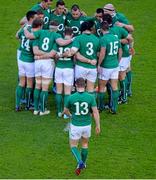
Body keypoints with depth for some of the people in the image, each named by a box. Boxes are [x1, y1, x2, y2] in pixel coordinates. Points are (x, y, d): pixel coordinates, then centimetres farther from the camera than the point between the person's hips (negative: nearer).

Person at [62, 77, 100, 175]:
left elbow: (65, 111, 1)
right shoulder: (90, 97, -12)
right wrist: (98, 126, -3)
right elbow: (95, 112, -13)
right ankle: (83, 163, 39)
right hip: (87, 125, 2)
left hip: (75, 126, -2)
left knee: (73, 146, 15)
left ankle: (80, 162, -10)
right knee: (85, 143, 28)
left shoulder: (71, 97, -13)